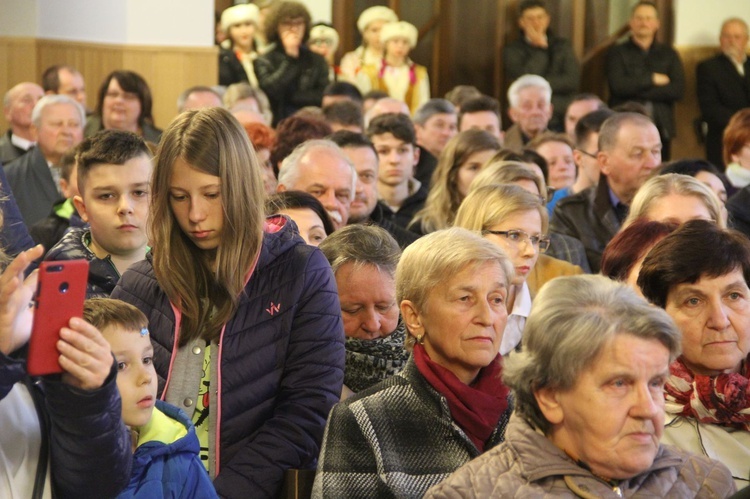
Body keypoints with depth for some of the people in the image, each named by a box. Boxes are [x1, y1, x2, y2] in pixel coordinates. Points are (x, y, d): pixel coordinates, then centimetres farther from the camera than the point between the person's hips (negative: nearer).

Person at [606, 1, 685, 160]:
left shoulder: (668, 53, 13)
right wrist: (652, 79, -4)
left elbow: (678, 90, 0)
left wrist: (637, 91, -5)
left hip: (661, 129, 2)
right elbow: (618, 86, -9)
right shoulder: (618, 53, 7)